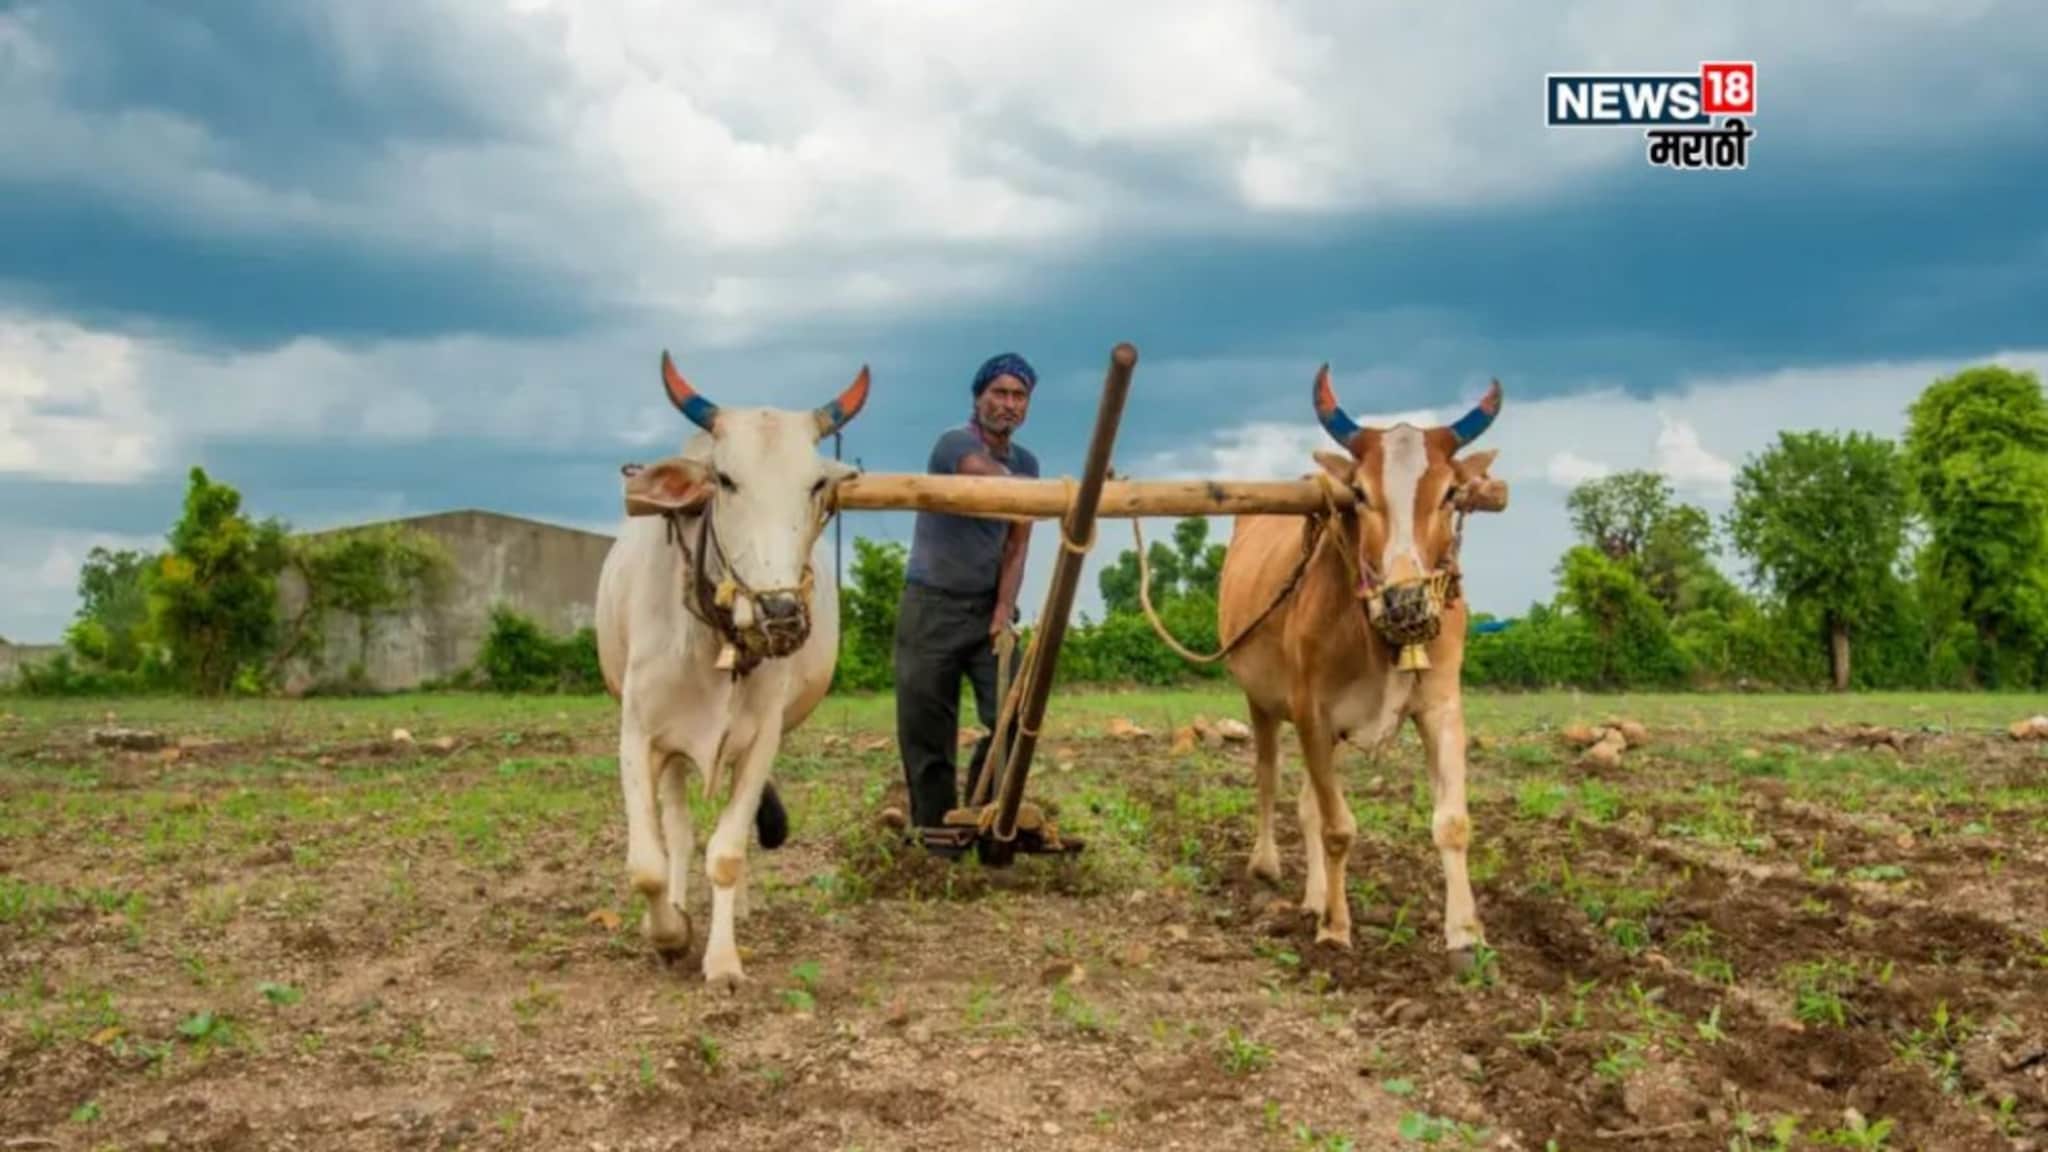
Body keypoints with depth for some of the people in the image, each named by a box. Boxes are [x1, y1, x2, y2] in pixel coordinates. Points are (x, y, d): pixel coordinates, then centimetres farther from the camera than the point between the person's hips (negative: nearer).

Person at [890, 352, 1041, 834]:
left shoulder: (1026, 463, 9)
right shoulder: (955, 443, -11)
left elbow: (1015, 547, 4)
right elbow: (998, 482, -32)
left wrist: (1004, 610, -10)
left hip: (988, 607, 5)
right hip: (931, 605, -5)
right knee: (927, 732, 1)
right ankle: (935, 829, 14)